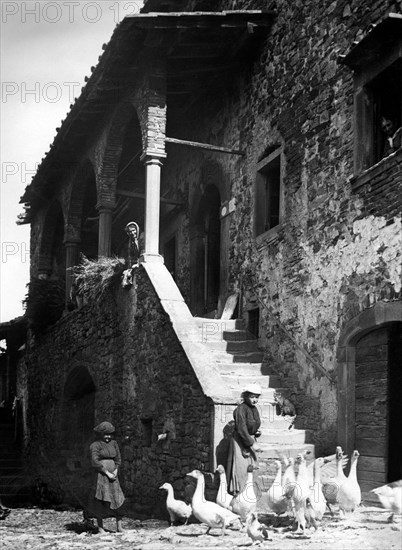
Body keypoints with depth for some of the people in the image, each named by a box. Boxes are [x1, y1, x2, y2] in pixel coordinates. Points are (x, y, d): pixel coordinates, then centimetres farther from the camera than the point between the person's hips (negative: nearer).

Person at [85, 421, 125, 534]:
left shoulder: (113, 443, 13)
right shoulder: (95, 446, -5)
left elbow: (118, 459, 15)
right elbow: (95, 462, -14)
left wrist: (115, 472, -1)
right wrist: (107, 473, -13)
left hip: (113, 476, 6)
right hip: (101, 475, -5)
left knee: (118, 500, -1)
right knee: (101, 501, -6)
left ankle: (119, 527, 4)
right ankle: (100, 528, 0)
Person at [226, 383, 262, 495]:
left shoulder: (254, 408, 8)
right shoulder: (241, 409, -17)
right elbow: (242, 429, -21)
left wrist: (256, 432, -1)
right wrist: (252, 444, -20)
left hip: (251, 440, 8)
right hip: (240, 441, -8)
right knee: (240, 468, -6)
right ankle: (236, 491, 2)